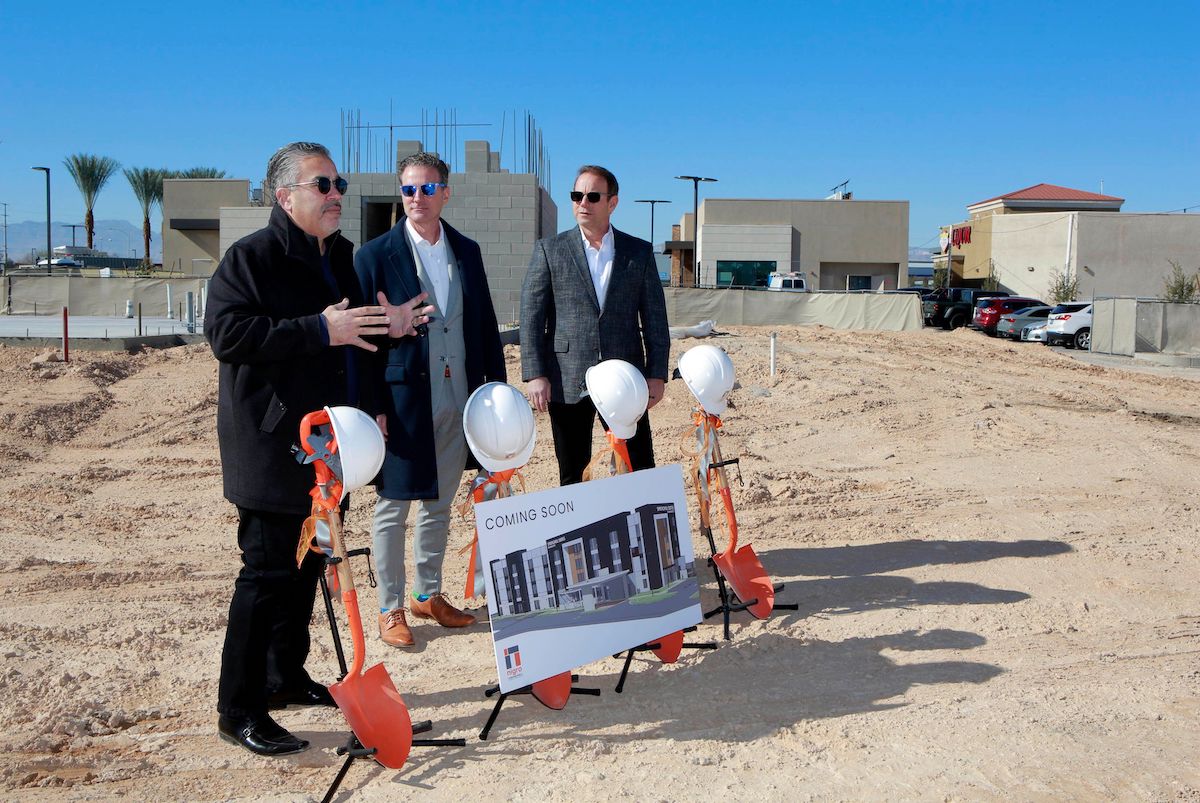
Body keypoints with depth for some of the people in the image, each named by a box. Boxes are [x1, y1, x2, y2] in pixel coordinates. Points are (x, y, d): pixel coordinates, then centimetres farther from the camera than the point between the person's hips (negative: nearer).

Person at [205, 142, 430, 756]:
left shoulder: (340, 256, 16)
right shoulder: (250, 257, -10)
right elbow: (226, 332, -24)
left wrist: (385, 325, 5)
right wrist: (321, 331, -28)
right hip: (272, 449, -8)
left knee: (306, 566, 16)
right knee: (267, 571, -5)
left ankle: (287, 678, 31)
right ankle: (238, 710, 6)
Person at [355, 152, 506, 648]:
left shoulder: (467, 251, 8)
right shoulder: (375, 255, -5)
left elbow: (485, 324, 12)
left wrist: (497, 385, 7)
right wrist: (371, 406, -13)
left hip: (457, 399, 5)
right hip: (402, 400, -4)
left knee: (439, 504, 16)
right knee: (393, 507, 5)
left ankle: (428, 595, 31)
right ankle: (391, 609, 19)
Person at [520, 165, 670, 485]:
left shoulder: (640, 252, 8)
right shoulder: (549, 250, 4)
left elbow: (655, 318, 7)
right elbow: (531, 317, 0)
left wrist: (656, 374, 1)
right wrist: (534, 374, -7)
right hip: (567, 383, -1)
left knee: (642, 470, 4)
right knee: (572, 476, 8)